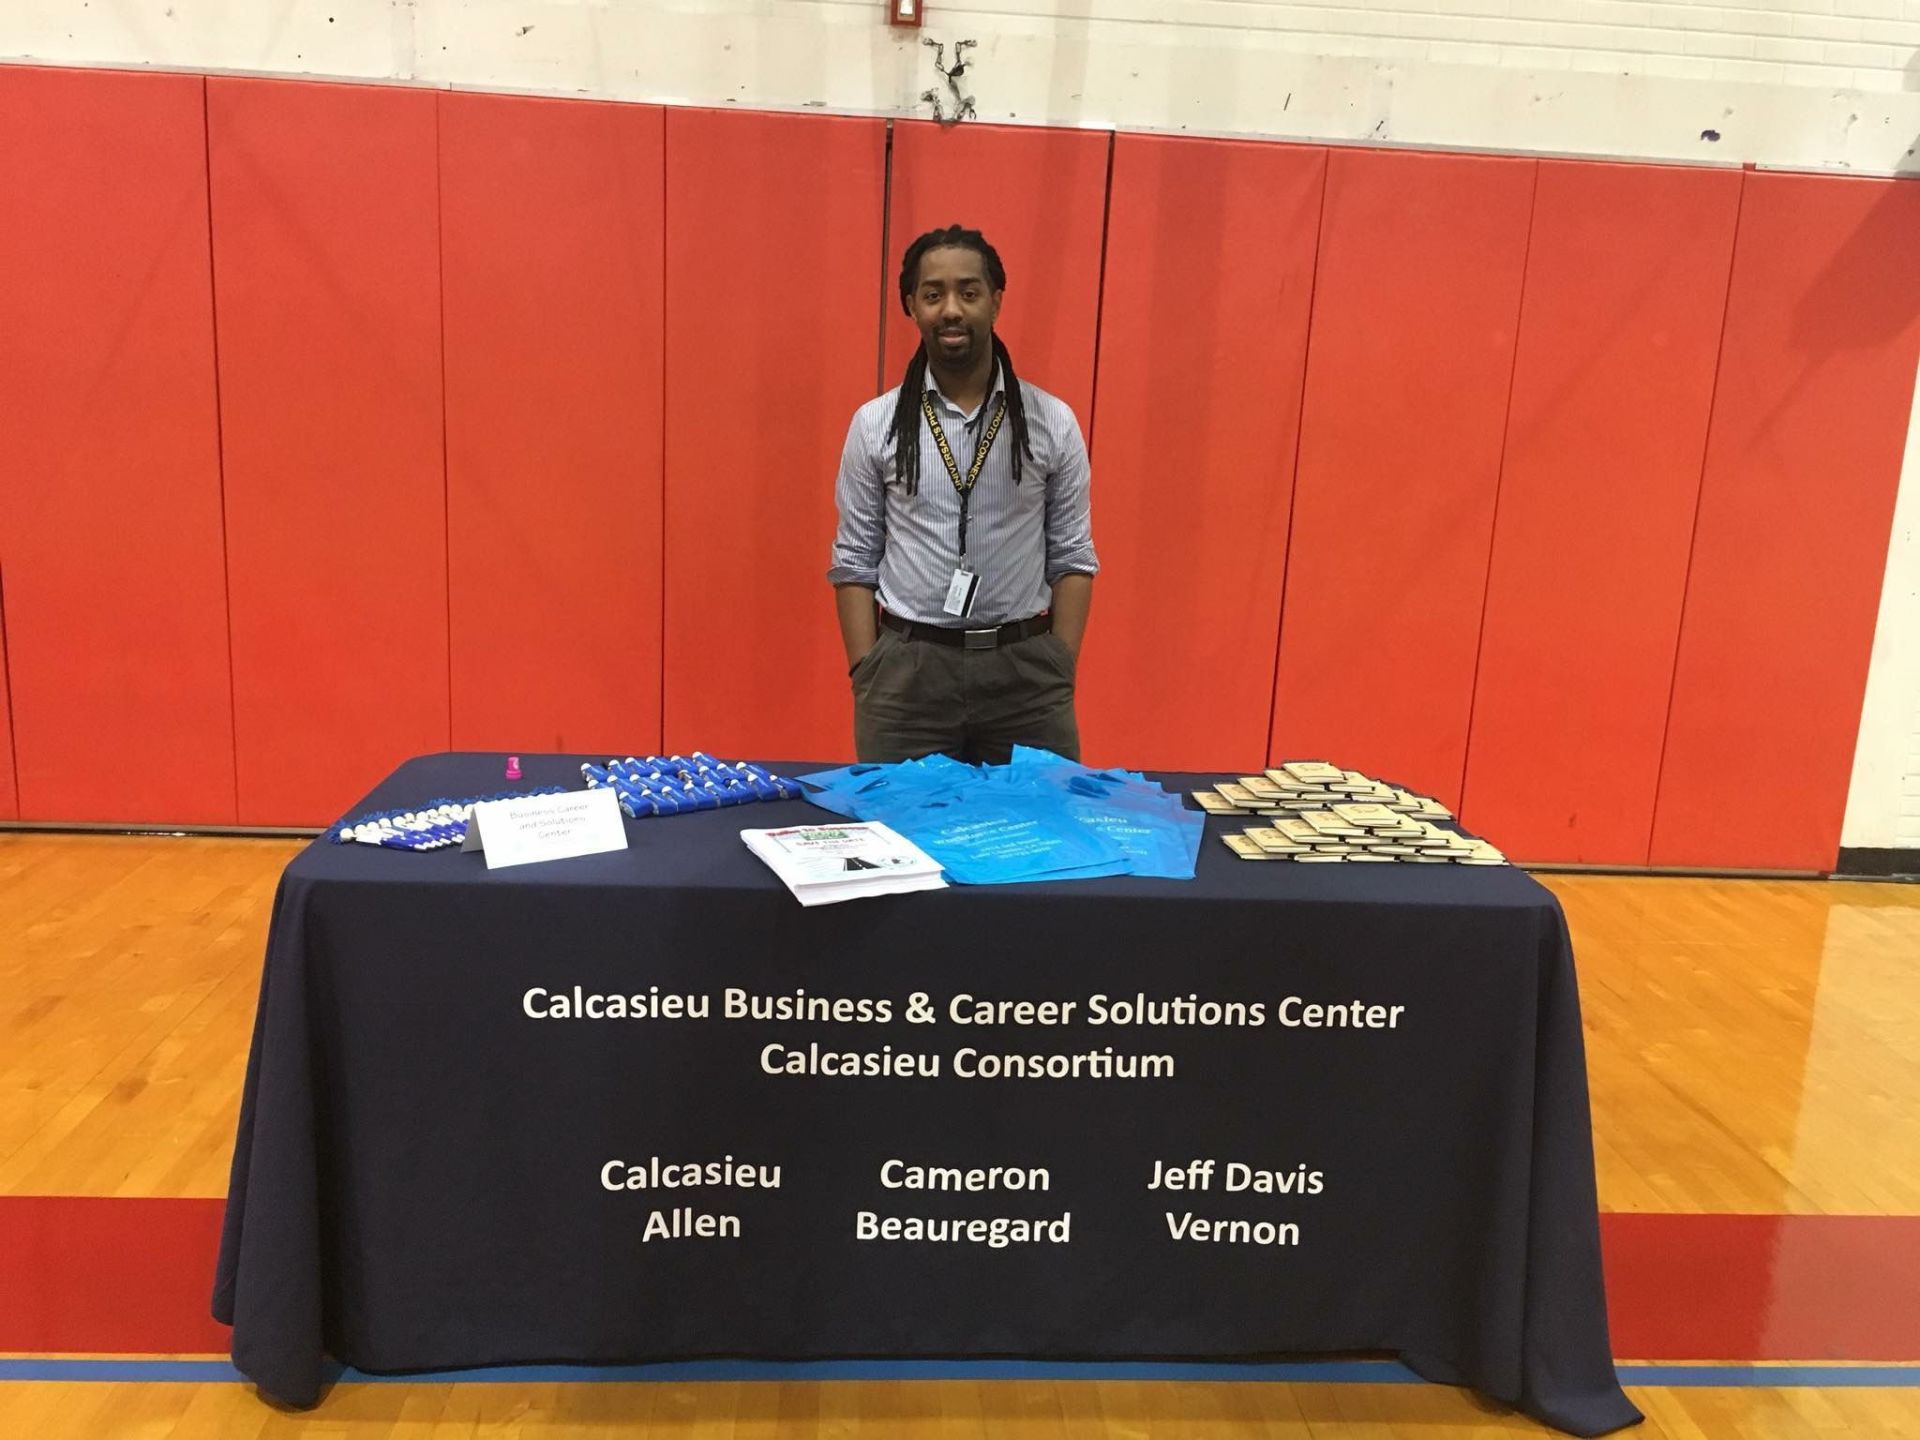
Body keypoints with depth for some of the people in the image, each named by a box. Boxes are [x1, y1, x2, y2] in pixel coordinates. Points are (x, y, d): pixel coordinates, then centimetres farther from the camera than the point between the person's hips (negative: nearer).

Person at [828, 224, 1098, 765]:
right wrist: (864, 674, -3)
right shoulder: (875, 424, 2)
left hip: (1024, 668, 0)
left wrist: (1061, 673, -3)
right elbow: (855, 561, 3)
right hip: (907, 668, 0)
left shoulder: (1053, 423, 2)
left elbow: (1072, 558, 3)